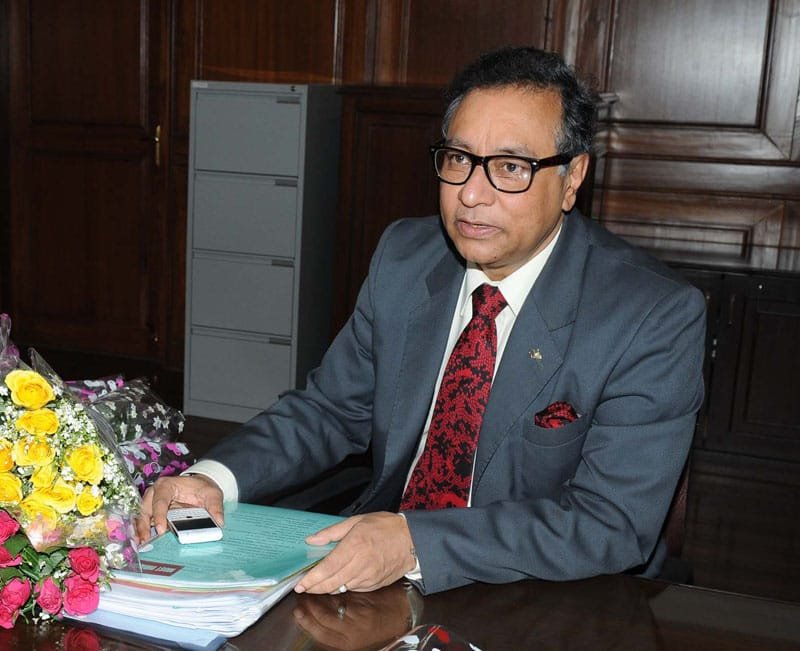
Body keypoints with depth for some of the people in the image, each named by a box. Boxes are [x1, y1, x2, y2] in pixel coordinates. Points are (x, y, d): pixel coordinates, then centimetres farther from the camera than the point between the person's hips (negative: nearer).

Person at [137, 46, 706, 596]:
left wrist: (417, 543, -32)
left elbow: (612, 523, -22)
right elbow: (332, 409, 6)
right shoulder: (403, 257, 0)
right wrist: (217, 478, -12)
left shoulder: (658, 318, -17)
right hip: (373, 569, 4)